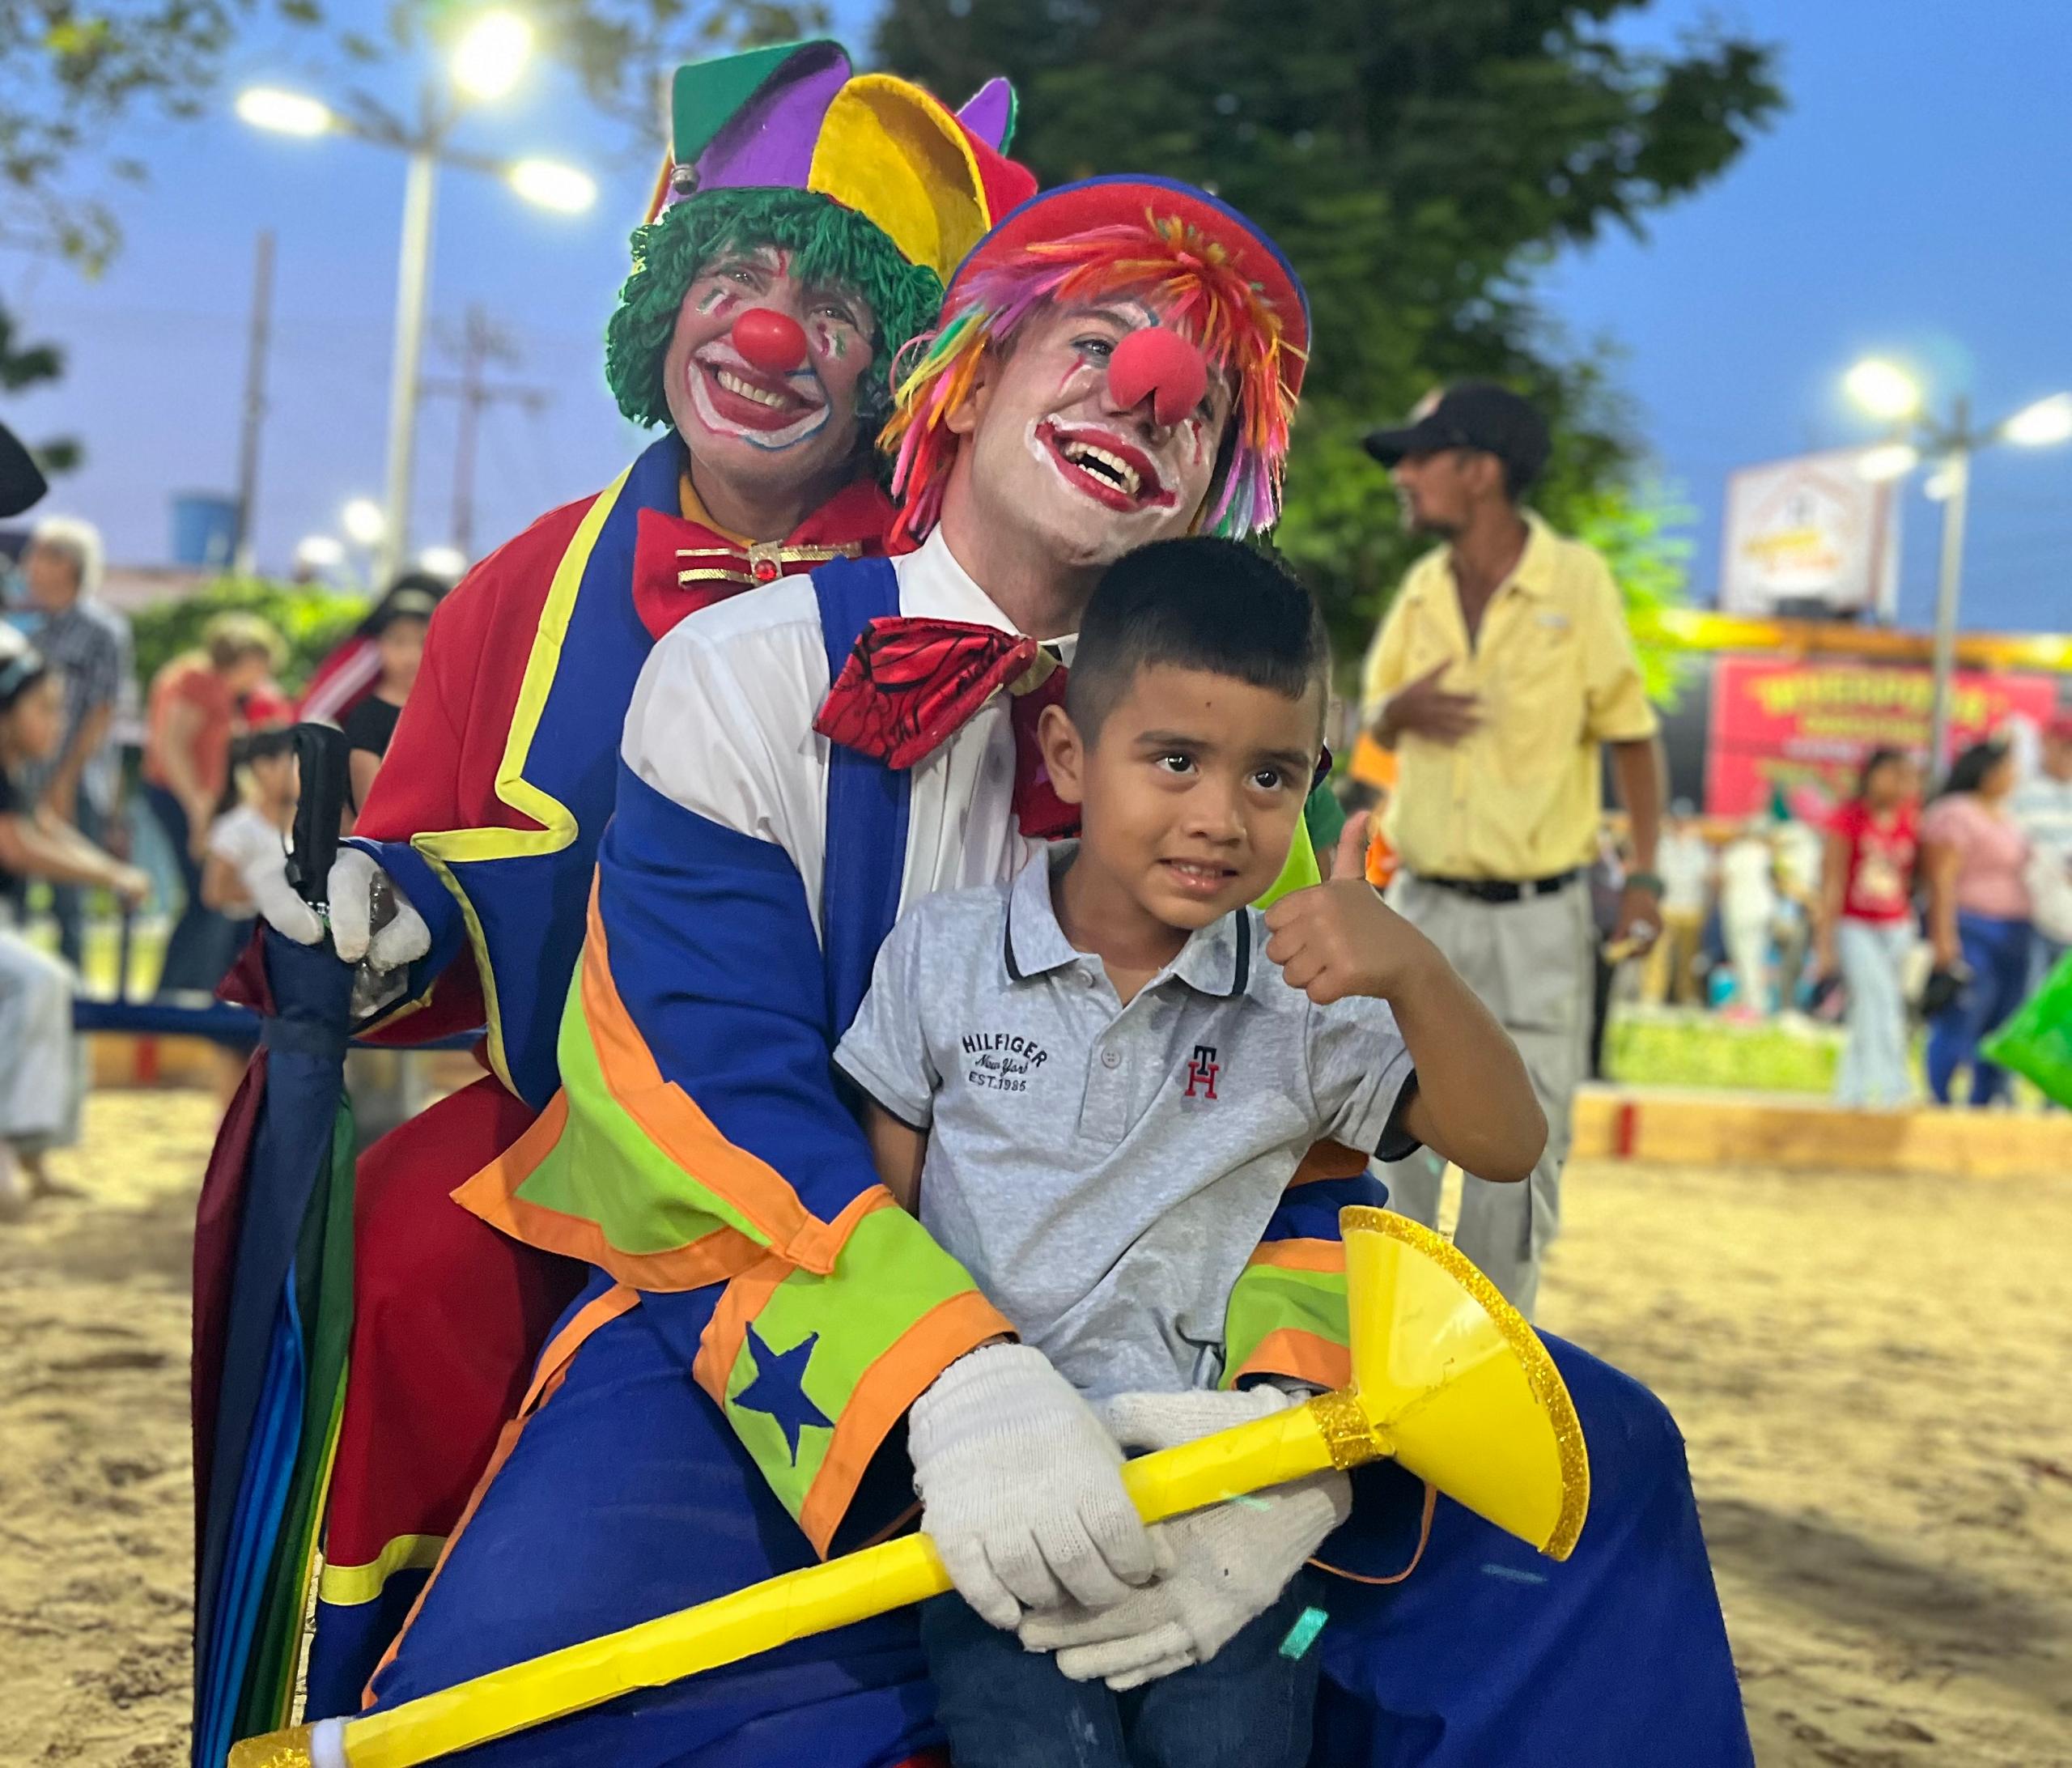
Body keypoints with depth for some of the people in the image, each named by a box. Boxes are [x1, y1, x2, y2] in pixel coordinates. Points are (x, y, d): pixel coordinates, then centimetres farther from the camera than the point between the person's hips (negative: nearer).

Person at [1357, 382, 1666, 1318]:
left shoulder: (1577, 581, -9)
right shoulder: (1424, 586, 4)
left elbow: (1629, 732, -3)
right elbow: (1375, 716, 16)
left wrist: (1643, 873, -10)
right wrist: (1399, 709, -9)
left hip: (1538, 917, -4)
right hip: (1423, 907, 4)